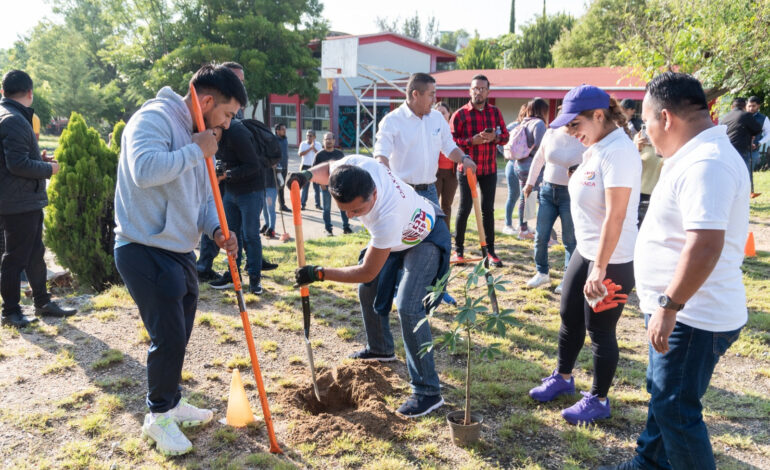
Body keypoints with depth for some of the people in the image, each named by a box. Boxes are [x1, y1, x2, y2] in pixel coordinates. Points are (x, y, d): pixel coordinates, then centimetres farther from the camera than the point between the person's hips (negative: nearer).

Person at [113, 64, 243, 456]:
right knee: (168, 336, -5)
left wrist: (216, 229, -3)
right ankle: (158, 416, 16)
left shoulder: (197, 136, 14)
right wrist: (195, 151, -21)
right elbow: (144, 169, -33)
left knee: (179, 335, 18)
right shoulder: (154, 118, -14)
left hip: (179, 251, 9)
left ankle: (171, 402, 37)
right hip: (145, 250, -9)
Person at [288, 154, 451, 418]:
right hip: (394, 236, 8)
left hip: (425, 239, -8)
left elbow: (367, 272, -32)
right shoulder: (354, 165, -29)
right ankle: (381, 349, 39)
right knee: (368, 291, 15)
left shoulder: (387, 217, -45)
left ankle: (428, 392, -13)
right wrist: (308, 175, -24)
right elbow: (329, 169, -3)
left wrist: (319, 274, -27)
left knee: (408, 308, -22)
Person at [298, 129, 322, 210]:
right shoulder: (303, 144, 3)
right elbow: (300, 154, -12)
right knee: (304, 186, 0)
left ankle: (318, 204, 11)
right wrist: (310, 148, -16)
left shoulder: (318, 145, 4)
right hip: (305, 167, -1)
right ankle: (303, 204, 5)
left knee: (317, 186, 3)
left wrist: (314, 148, -17)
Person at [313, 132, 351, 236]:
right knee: (327, 208, 4)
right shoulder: (319, 155, 0)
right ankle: (328, 229, 12)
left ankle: (346, 227, 12)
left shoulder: (339, 153, 8)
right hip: (326, 185, -2)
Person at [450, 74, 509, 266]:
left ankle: (490, 250, 16)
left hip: (489, 168, 3)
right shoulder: (460, 114, -6)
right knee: (464, 209, 2)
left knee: (488, 210, 8)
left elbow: (505, 136, 9)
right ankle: (459, 249, 14)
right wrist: (473, 141, -22)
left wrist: (495, 137, -13)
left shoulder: (495, 112, 7)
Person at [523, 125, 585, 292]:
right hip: (548, 190, 4)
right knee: (541, 236, 6)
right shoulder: (550, 134, 4)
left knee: (570, 240, 3)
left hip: (570, 194, -4)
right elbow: (538, 159, 16)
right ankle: (542, 273, 25)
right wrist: (530, 183, 17)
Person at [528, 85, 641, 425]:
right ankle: (563, 378, 41)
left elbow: (615, 216, -26)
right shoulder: (595, 149, 7)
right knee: (569, 318, 20)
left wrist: (599, 269, -25)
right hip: (585, 251, 9)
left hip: (611, 261, -9)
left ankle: (598, 401, 26)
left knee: (599, 331, 6)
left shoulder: (617, 152, -22)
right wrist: (591, 260, 17)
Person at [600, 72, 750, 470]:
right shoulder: (696, 156, 10)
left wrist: (669, 305, -28)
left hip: (693, 318, -11)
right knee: (662, 394, 24)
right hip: (679, 311, 11)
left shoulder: (705, 164, -24)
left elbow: (705, 245, -33)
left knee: (676, 410, 3)